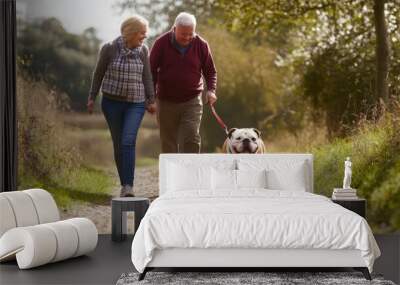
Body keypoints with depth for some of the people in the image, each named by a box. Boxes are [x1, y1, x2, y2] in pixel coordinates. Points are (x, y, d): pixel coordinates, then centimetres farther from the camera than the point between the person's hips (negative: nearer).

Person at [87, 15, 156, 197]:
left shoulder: (143, 51, 1)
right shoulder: (109, 49, -5)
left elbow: (147, 77, 8)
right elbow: (98, 74, 4)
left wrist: (151, 100, 7)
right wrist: (92, 97, 6)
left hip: (136, 103, 0)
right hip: (112, 102, 0)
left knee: (128, 142, -16)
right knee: (118, 144, 6)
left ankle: (129, 186, -16)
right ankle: (124, 184, 18)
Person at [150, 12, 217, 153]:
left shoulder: (201, 45, -3)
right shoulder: (161, 43, -5)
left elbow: (210, 71, 6)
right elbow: (151, 70, 1)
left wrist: (211, 90, -11)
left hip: (192, 101, 0)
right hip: (166, 102, 0)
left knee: (192, 139, -12)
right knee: (168, 142, 6)